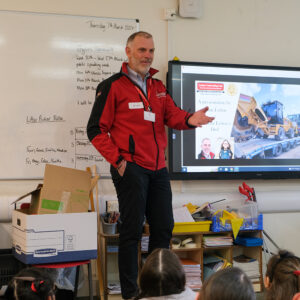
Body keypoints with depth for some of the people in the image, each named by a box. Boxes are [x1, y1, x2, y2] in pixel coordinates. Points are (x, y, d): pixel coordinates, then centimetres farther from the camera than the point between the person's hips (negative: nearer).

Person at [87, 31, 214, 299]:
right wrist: (117, 160, -13)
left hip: (158, 169, 7)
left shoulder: (158, 87, 16)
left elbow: (172, 115, 3)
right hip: (131, 168, -7)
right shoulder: (113, 86, -4)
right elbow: (96, 129, -6)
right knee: (132, 230, -1)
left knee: (164, 227, 11)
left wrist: (189, 119, -20)